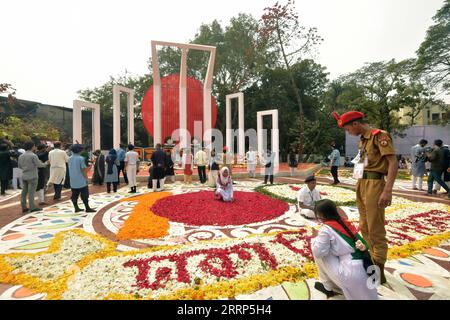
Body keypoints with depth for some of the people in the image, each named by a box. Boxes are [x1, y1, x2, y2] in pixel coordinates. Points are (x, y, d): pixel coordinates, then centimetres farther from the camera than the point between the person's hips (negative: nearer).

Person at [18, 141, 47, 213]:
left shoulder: (21, 156, 6)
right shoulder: (33, 156, -15)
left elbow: (19, 166, 14)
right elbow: (39, 165, -12)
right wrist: (45, 164, 6)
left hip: (24, 176, 7)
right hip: (32, 176, -7)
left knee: (24, 192, 11)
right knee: (31, 192, -2)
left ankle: (24, 207, 17)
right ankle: (32, 207, 3)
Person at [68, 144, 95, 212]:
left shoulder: (70, 158, 6)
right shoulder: (81, 158, -13)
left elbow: (70, 169, 12)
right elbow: (83, 170, -13)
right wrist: (86, 178, -6)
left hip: (73, 181, 6)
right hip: (81, 181, -6)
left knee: (74, 195, 11)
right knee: (84, 195, 1)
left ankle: (76, 208, 16)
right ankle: (87, 208, 5)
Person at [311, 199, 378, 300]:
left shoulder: (325, 229, -12)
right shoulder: (345, 223, 9)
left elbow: (318, 252, -8)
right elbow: (363, 243, 10)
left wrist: (314, 240, 7)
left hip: (350, 275, -8)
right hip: (366, 273, 8)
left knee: (318, 250, 4)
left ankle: (327, 287, 20)